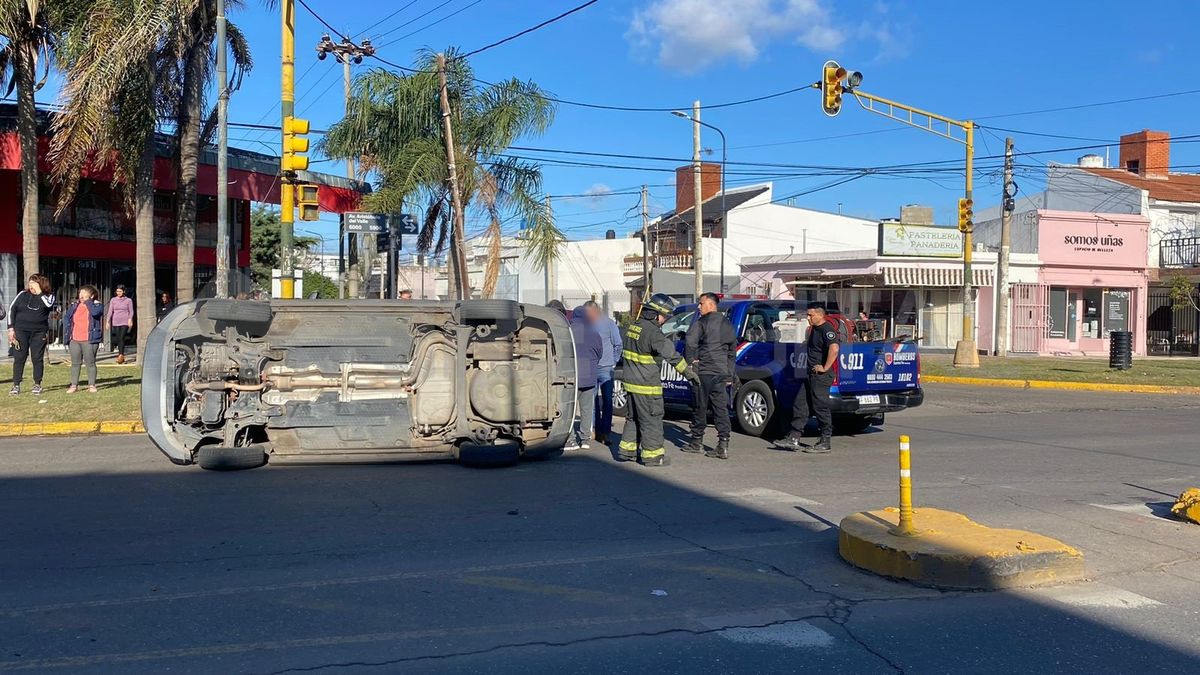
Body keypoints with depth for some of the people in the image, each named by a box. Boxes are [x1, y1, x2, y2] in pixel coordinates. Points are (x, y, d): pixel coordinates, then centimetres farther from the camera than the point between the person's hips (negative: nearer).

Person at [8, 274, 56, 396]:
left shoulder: (48, 296, 3)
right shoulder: (23, 294, 6)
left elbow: (48, 305, -20)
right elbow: (12, 310, 6)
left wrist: (39, 292, -13)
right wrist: (11, 328, -1)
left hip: (39, 332, -1)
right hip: (21, 331, 1)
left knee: (37, 358, 2)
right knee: (19, 358, 0)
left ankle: (37, 385, 11)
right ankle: (16, 385, 4)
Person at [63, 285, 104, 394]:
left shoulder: (97, 305, -1)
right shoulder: (74, 305, 13)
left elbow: (95, 312, -23)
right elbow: (66, 318, 14)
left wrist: (88, 301, -12)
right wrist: (66, 334, 3)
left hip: (89, 340, -4)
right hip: (74, 340, 5)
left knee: (90, 363, 1)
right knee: (75, 363, 7)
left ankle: (91, 385, 8)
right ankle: (74, 385, 11)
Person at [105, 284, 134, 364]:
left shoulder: (128, 300, 3)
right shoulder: (113, 300, 8)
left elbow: (131, 311, 4)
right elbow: (110, 311, 8)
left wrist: (130, 319, -12)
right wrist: (107, 321, 1)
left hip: (125, 322, -3)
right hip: (116, 322, 3)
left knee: (121, 338, -15)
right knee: (117, 339, 3)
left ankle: (121, 355, -19)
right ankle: (121, 355, 12)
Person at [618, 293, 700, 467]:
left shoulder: (633, 326, 8)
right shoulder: (652, 332, -21)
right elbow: (670, 353, -27)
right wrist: (688, 372, -24)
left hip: (631, 381, 9)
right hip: (646, 385, -9)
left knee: (633, 417, 20)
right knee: (652, 420, 1)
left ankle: (627, 450, 26)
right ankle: (652, 455, 7)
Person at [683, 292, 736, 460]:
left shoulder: (701, 323, -8)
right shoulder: (727, 324, 15)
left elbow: (690, 342, -23)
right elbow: (732, 350, 21)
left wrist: (691, 361, -10)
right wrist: (730, 374, 24)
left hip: (704, 372, -6)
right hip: (722, 373, 6)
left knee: (700, 408, 5)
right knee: (721, 409, 4)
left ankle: (697, 442, 15)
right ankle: (723, 445, -3)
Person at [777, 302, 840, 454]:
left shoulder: (827, 329, -16)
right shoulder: (814, 329, 16)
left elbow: (834, 348, -32)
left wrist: (825, 368, -26)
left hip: (821, 376, -10)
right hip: (812, 374, 10)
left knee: (821, 407, -3)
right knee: (799, 405, 9)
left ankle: (825, 443, 6)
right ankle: (794, 439, 13)